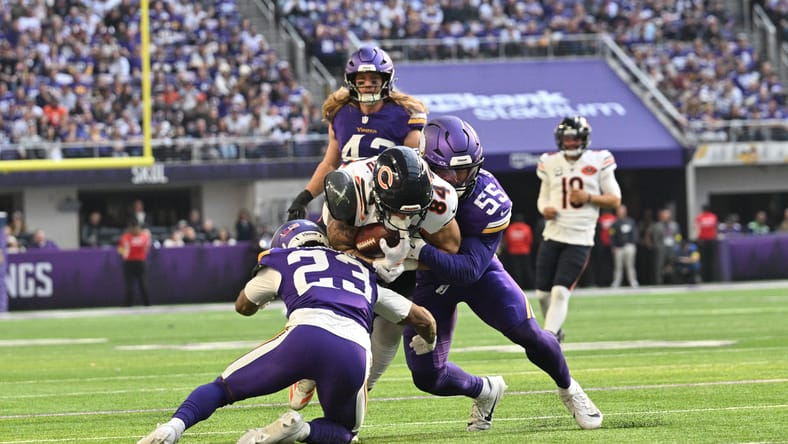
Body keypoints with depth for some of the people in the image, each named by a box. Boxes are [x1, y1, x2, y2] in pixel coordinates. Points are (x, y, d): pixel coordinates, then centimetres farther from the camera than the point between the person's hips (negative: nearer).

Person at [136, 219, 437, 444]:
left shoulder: (283, 261, 27)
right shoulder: (364, 273, 36)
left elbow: (243, 306, 45)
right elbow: (422, 319, 41)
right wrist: (428, 344, 63)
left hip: (307, 335, -2)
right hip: (355, 353, 2)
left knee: (221, 388, 17)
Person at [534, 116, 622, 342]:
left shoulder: (598, 162, -1)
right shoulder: (551, 164, 7)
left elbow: (615, 200, 2)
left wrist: (589, 198, -14)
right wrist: (545, 208, -6)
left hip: (579, 239, -4)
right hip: (553, 236, 4)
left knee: (560, 292, -14)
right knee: (543, 293, 5)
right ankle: (555, 330, 31)